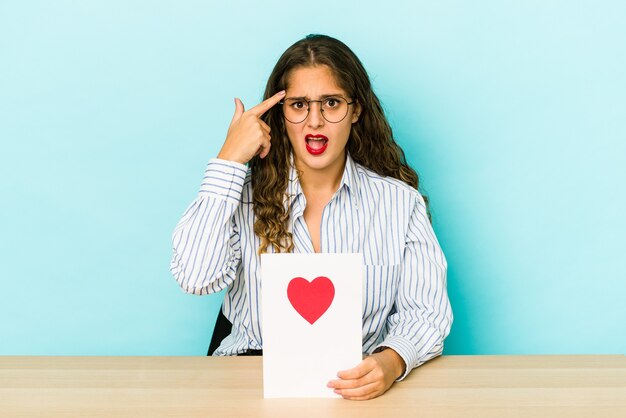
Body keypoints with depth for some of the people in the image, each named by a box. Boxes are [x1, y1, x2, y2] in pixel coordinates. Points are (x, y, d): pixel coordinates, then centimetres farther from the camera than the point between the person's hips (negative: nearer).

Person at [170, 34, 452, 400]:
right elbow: (197, 277, -12)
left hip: (359, 385, 2)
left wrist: (391, 362, -24)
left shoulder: (399, 201, 3)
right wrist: (229, 161, -9)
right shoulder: (246, 194, 4)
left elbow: (425, 312, 0)